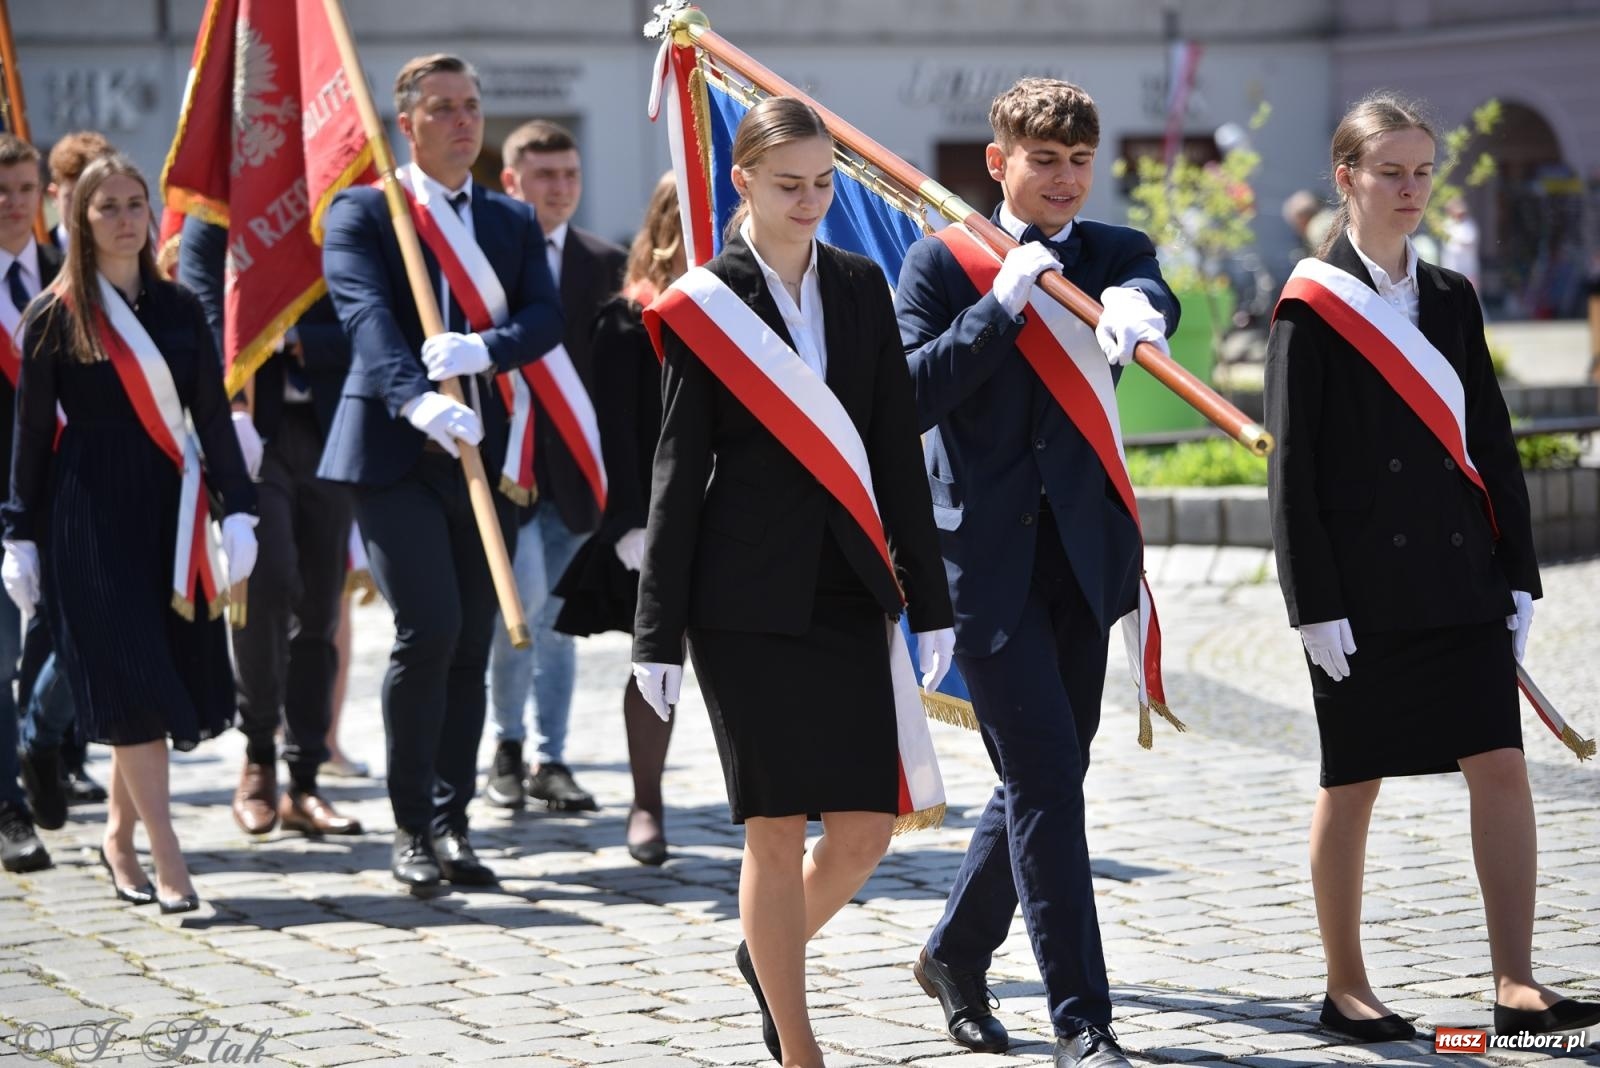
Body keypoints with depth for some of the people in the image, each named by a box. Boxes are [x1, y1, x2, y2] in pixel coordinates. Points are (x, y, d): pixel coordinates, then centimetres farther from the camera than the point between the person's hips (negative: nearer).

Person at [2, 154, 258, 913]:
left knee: (173, 677, 4)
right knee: (130, 685, -9)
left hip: (168, 512, 4)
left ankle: (119, 833, 21)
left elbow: (213, 418, 8)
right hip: (89, 516, -4)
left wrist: (238, 512, -1)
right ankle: (167, 862, -9)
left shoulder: (179, 309, 9)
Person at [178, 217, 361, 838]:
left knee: (319, 607, 4)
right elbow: (206, 324, -8)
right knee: (267, 577, -19)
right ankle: (258, 752, 0)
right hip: (253, 429, -3)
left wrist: (293, 336, -14)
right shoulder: (212, 225, 3)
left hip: (329, 430, 3)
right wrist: (232, 412, -20)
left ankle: (303, 783, 11)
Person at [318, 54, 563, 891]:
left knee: (471, 647, 5)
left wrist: (482, 348, -20)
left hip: (485, 454, 5)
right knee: (429, 629, -14)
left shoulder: (513, 222, 15)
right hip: (396, 452, -5)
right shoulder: (362, 213, 1)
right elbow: (366, 315, -15)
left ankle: (450, 823, 14)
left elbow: (546, 317, 1)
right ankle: (410, 828, -2)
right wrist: (418, 400, -33)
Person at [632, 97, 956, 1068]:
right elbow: (678, 468, -3)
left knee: (868, 824, 2)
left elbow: (897, 451, 10)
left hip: (847, 588, 4)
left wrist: (929, 601, 8)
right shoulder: (705, 302, -3)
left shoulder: (861, 285, 9)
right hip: (746, 596, -4)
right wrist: (658, 633, -5)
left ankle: (771, 951, 31)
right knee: (778, 830, -1)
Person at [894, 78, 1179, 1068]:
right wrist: (1004, 302, -16)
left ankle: (956, 954, 34)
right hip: (986, 556, -4)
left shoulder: (1116, 253, 8)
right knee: (1046, 780, -10)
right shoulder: (943, 262, 1)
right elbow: (913, 397, -10)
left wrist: (1134, 306, -39)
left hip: (1081, 557, 4)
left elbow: (1156, 301, -16)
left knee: (1045, 781, 12)